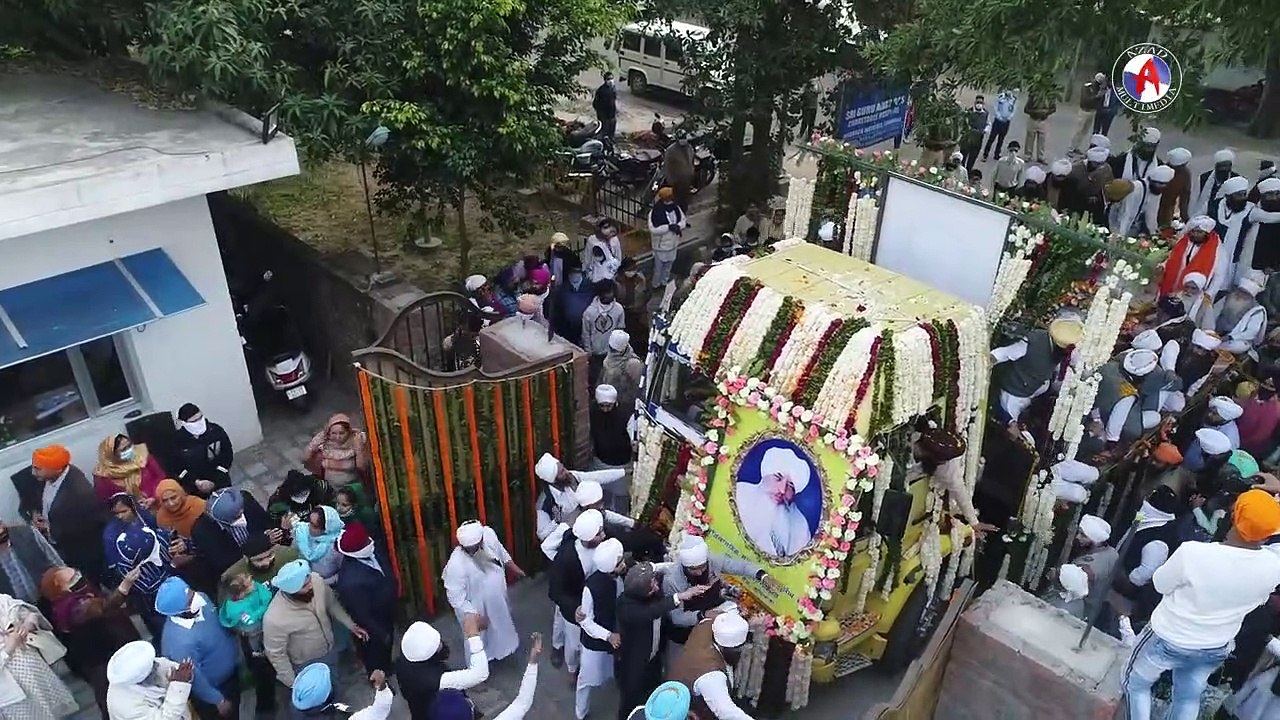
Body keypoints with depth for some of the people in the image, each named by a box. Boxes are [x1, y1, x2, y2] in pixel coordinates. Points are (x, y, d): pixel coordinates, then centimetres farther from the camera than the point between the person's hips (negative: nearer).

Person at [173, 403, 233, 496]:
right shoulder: (178, 439, -10)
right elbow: (176, 467, -7)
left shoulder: (216, 430, -10)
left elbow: (227, 455, -6)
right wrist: (196, 482, -19)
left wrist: (215, 482, -13)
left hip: (220, 484, 1)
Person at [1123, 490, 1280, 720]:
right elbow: (1260, 599, 0)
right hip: (1215, 649, 4)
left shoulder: (1193, 553, -36)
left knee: (1136, 683, 22)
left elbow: (1160, 584, -16)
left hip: (1168, 640, -4)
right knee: (1189, 697, 28)